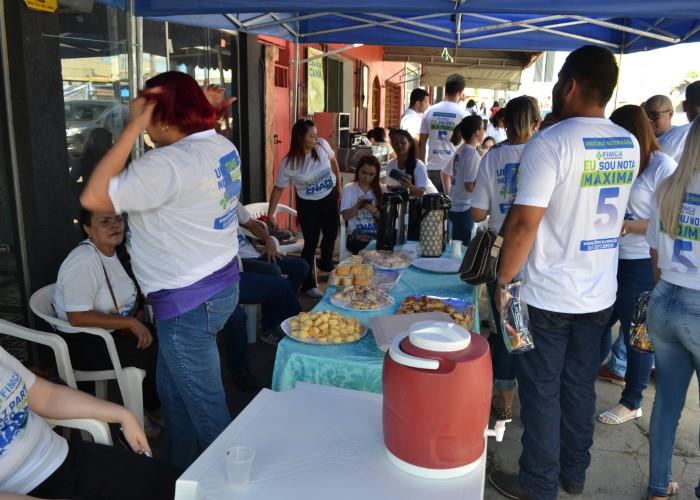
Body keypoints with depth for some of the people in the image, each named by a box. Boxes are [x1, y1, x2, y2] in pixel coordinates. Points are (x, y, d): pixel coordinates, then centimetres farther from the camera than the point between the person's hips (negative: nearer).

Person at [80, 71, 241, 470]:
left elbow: (94, 197, -26)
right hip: (219, 284, 10)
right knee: (172, 390, 25)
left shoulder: (170, 164, -26)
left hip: (189, 302, -10)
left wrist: (134, 127, -23)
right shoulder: (223, 146, 4)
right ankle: (183, 473, 41)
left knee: (206, 408, 7)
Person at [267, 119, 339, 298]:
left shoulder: (322, 147, -16)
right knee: (311, 242, -4)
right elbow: (278, 188, -14)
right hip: (308, 204, -4)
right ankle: (308, 284, 9)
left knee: (331, 234, 21)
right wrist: (270, 214, -16)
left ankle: (326, 264, 50)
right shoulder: (288, 163, -23)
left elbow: (332, 162, 5)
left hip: (329, 198, 4)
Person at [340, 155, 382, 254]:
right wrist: (357, 206, -17)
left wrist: (375, 211, -13)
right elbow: (345, 216, 0)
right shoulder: (349, 189, 6)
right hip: (356, 235, -2)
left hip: (377, 235, 2)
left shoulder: (380, 190, 11)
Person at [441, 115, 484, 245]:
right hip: (465, 209, -9)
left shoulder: (460, 151, 11)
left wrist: (449, 194, 24)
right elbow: (470, 186, -22)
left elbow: (445, 173, 22)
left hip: (454, 207, 9)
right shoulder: (472, 153, -16)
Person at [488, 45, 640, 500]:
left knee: (542, 393, 8)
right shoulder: (630, 147, 4)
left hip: (548, 296, -6)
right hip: (600, 294, 7)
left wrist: (503, 280, -11)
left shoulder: (550, 144, -19)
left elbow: (524, 224, -23)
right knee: (580, 387, 19)